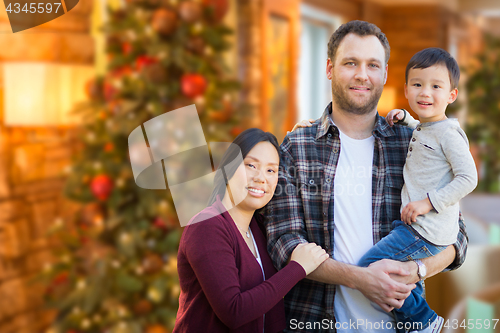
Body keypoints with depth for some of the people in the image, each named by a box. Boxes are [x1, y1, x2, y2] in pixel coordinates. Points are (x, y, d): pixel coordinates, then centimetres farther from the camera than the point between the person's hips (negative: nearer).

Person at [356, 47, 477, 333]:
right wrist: (404, 117, 22)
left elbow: (468, 178, -19)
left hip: (428, 233, -10)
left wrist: (429, 201, -21)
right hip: (413, 225, 10)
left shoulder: (448, 133, -13)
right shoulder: (421, 129, 14)